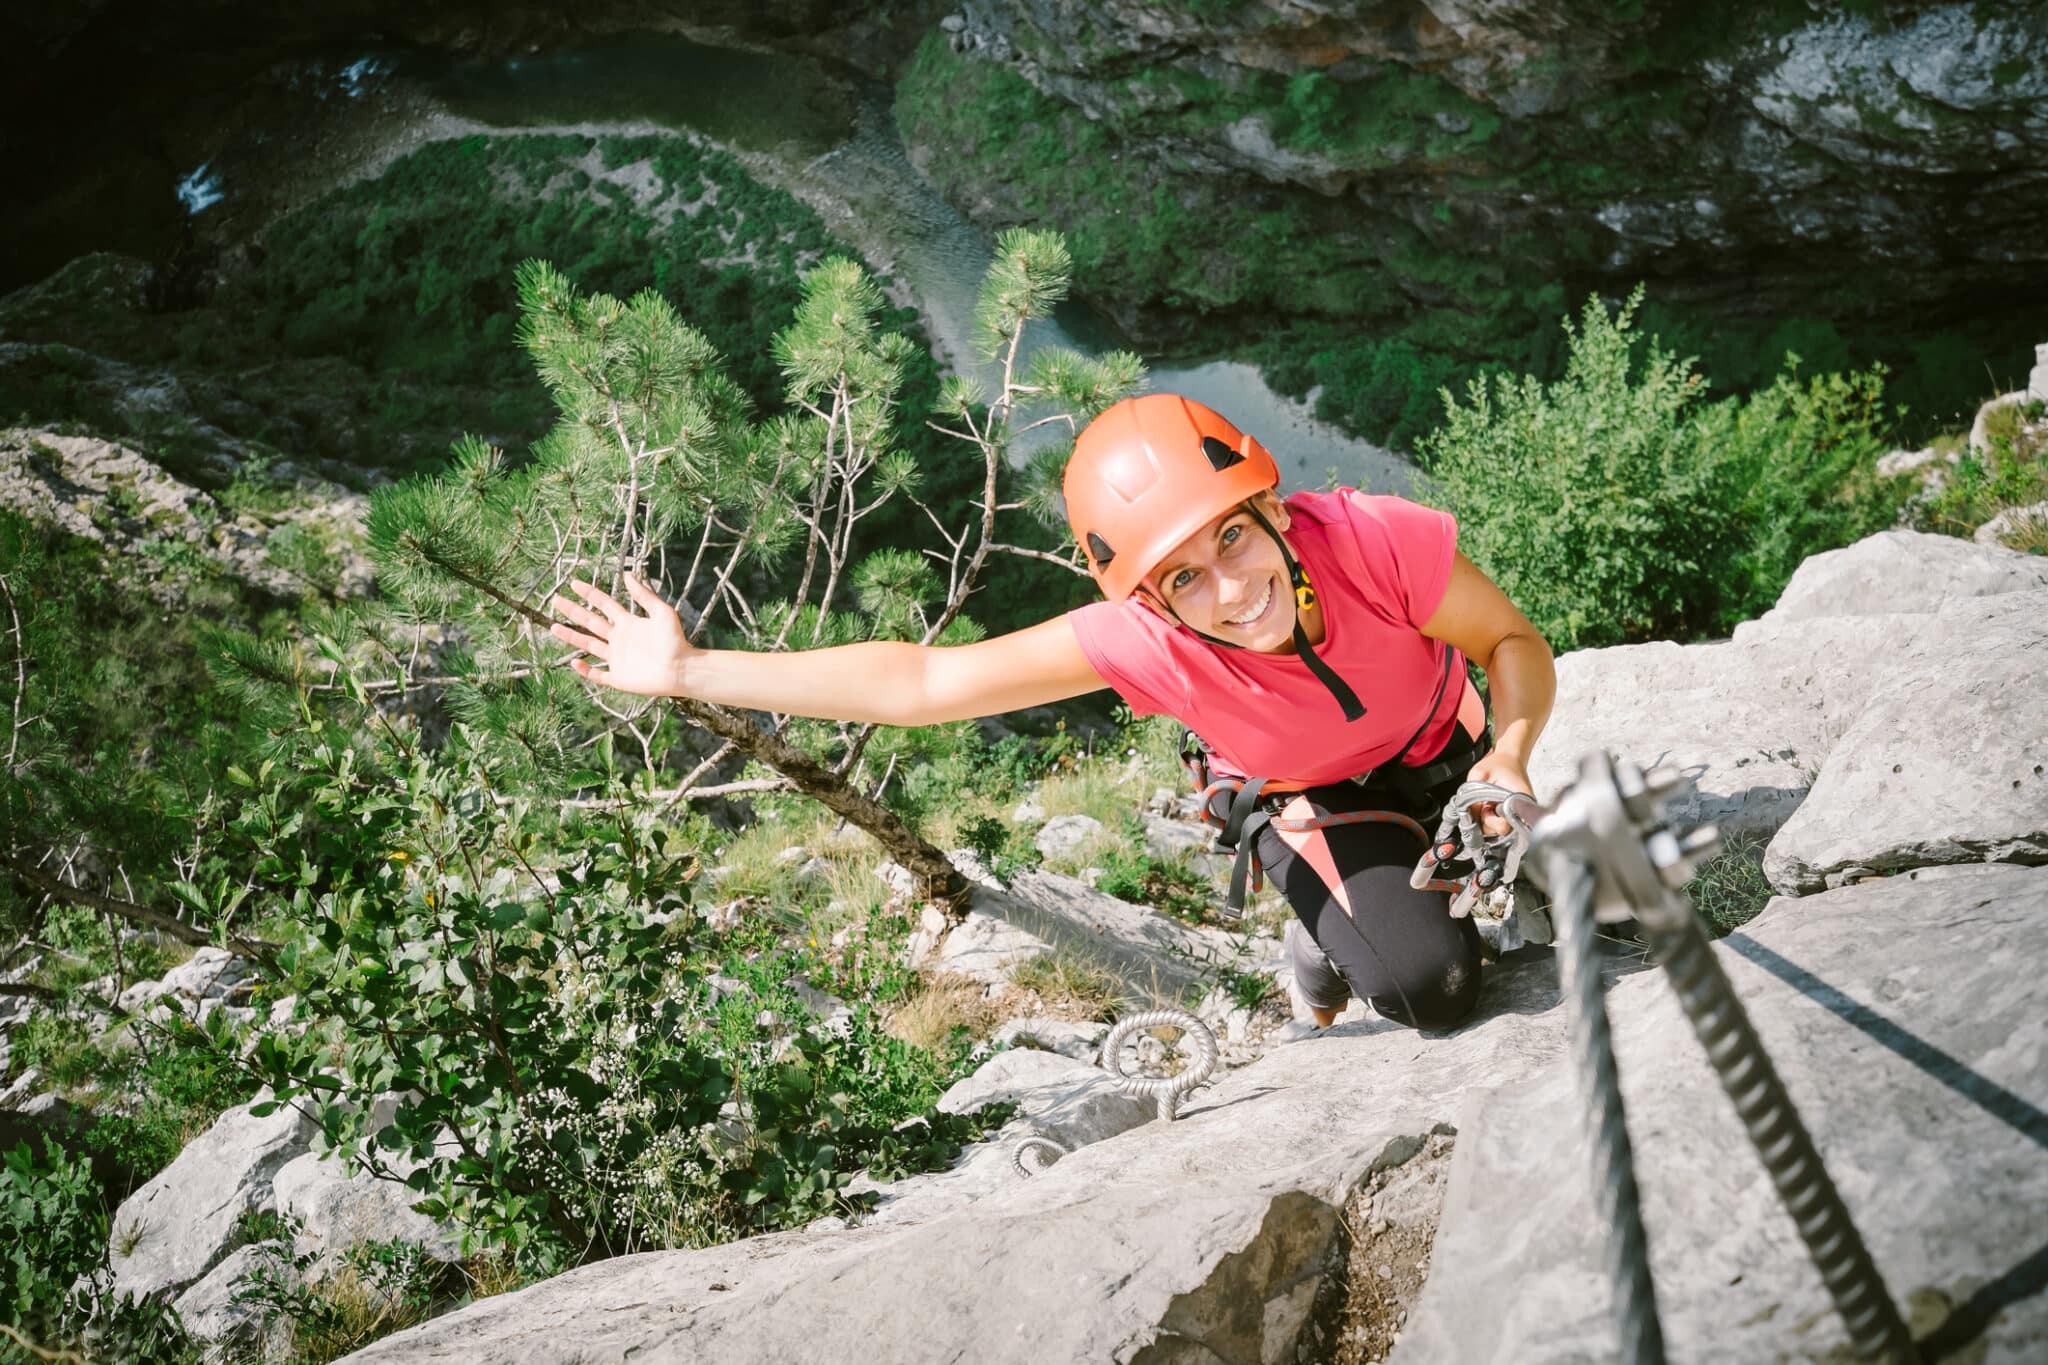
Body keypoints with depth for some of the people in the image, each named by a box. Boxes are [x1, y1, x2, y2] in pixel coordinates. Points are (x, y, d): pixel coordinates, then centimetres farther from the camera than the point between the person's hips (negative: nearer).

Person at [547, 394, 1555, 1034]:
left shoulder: (1375, 539, -39)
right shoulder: (1142, 641, -37)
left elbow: (1514, 643, -20)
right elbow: (923, 683, -32)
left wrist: (1510, 754, -42)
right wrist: (687, 672, -31)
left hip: (1444, 757, 2)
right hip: (1312, 808, -2)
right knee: (1430, 985, -21)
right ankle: (1327, 945, 14)